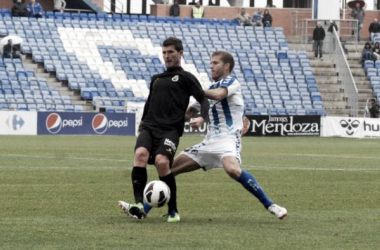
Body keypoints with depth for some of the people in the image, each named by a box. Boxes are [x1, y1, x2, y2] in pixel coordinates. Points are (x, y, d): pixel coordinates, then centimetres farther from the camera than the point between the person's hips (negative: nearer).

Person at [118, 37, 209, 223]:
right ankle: (139, 203, -33)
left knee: (162, 162, -25)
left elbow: (202, 98, 1)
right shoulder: (156, 79, 26)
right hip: (149, 126, 4)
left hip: (170, 129, -4)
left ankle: (173, 211, -10)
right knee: (140, 154, -26)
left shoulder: (185, 77, 9)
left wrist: (203, 118, -17)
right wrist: (143, 122, 26)